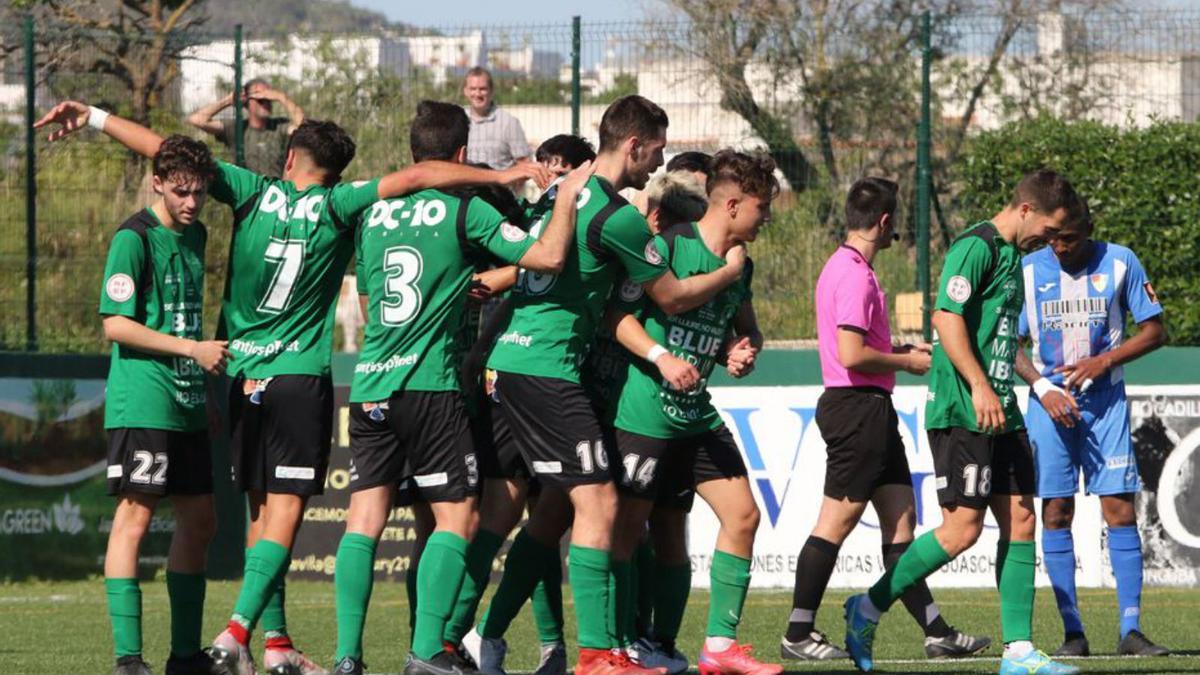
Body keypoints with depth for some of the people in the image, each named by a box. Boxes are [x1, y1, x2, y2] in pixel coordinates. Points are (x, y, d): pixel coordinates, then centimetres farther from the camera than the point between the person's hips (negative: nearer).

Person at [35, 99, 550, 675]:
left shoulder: (255, 194, 2)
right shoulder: (337, 206, -4)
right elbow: (415, 177, -7)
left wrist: (95, 118, 2)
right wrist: (497, 175, -1)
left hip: (244, 381, 4)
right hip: (301, 379, -4)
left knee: (262, 511, 10)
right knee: (285, 509, -6)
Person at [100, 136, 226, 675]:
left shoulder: (194, 234, 15)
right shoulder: (134, 239, -10)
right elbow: (115, 324, -15)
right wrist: (193, 349, -17)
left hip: (187, 403, 9)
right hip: (142, 401, -9)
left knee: (199, 522, 10)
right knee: (135, 515, -11)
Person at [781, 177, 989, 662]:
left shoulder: (846, 268, 16)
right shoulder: (855, 275, -16)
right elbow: (853, 355, -23)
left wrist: (903, 351, 18)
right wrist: (907, 362, -9)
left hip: (870, 409, 11)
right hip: (857, 407, -11)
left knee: (900, 519, 8)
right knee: (836, 523, -6)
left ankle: (936, 631, 8)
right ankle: (798, 636, -2)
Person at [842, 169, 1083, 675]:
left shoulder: (1011, 255, 19)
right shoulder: (976, 247, -11)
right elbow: (946, 316, -20)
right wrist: (979, 387, -24)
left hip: (999, 411, 10)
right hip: (961, 411, -10)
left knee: (1020, 520, 4)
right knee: (962, 528, -10)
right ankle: (867, 610, 3)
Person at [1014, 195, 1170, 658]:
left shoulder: (1120, 263, -1)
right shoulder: (1028, 270, 1)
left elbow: (1154, 331, 2)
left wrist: (1103, 361, -11)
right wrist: (1042, 386, -11)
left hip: (1105, 400, -1)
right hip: (1050, 403, 1)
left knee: (1120, 510, -7)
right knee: (1056, 513, -3)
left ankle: (1130, 629, -5)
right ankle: (1072, 632, 0)